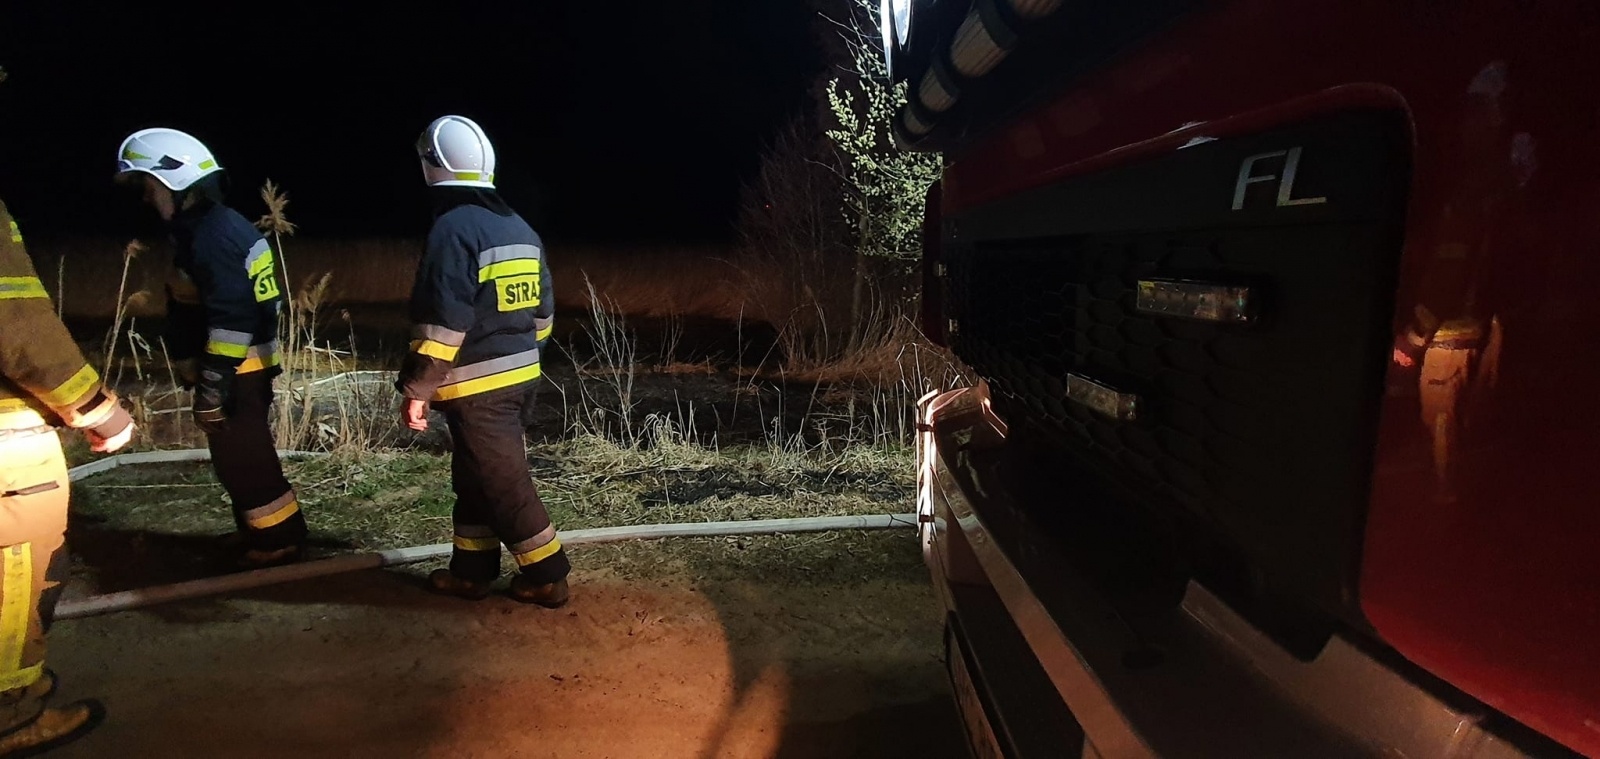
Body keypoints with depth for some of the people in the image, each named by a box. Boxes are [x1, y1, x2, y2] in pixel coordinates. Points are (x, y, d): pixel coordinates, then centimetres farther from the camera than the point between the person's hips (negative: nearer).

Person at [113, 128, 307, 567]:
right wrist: (197, 373, 22)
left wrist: (212, 385, -22)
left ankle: (279, 540, 7)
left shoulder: (213, 236, -20)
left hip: (237, 370, -11)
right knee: (240, 457, 18)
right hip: (242, 367, 11)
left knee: (242, 459, -3)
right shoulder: (205, 228, 14)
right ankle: (256, 533, 30)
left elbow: (232, 318, -25)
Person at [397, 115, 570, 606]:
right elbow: (542, 309, 16)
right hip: (519, 377, 9)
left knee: (505, 484, 1)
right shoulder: (519, 228, 11)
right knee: (474, 478, 19)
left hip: (476, 387, -9)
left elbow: (443, 322, -20)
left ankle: (546, 576, 9)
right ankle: (471, 570, 29)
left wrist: (417, 390, -14)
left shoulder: (453, 227, -15)